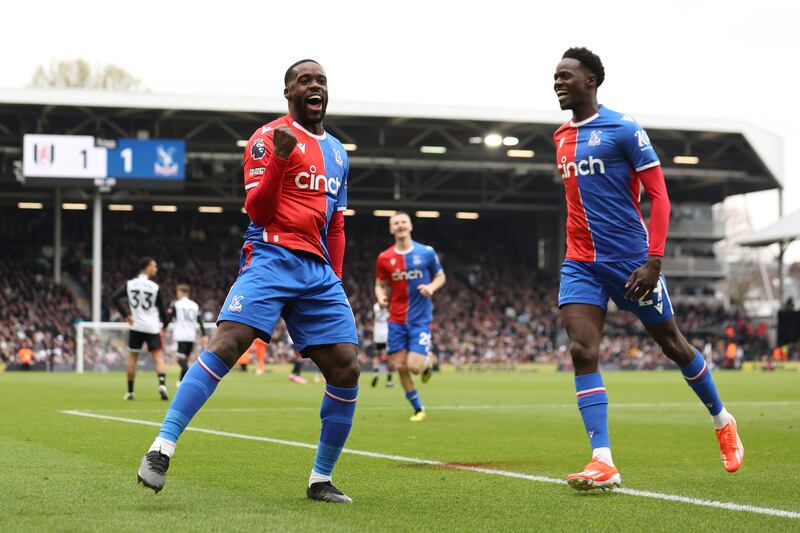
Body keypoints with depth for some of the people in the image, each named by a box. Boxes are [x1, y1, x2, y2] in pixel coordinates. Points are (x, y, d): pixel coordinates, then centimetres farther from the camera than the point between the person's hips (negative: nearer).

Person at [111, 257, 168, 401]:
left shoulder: (130, 284, 1)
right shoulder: (155, 287, -7)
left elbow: (114, 298, -5)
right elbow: (162, 309, -2)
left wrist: (126, 315, 1)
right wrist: (164, 323, 16)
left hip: (136, 326, 3)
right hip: (152, 328, -3)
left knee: (132, 358, 15)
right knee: (159, 358, -4)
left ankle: (130, 392, 19)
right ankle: (162, 384, -28)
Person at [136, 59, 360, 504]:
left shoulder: (338, 152, 22)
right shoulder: (269, 138, 1)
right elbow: (257, 211, -8)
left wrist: (335, 282, 19)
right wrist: (278, 159, -22)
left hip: (318, 271, 6)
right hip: (272, 258, -6)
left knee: (346, 368, -3)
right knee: (229, 343, -24)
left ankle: (321, 481, 9)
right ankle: (161, 450, -25)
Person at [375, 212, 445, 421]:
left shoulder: (426, 252, -2)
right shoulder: (384, 257, 1)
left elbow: (440, 276, 9)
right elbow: (380, 285, 11)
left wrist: (431, 287, -13)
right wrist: (381, 297, -12)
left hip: (421, 319, -2)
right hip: (397, 320, 2)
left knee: (414, 366, -13)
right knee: (400, 367, -1)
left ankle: (427, 362, 25)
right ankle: (418, 409, 16)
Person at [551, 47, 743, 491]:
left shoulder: (623, 129, -9)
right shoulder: (561, 138, 11)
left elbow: (658, 195, -11)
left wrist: (653, 261, -19)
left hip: (631, 260, -5)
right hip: (581, 265, 5)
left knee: (672, 344, 9)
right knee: (581, 352, -13)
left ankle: (723, 421, 33)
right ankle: (603, 463, -18)